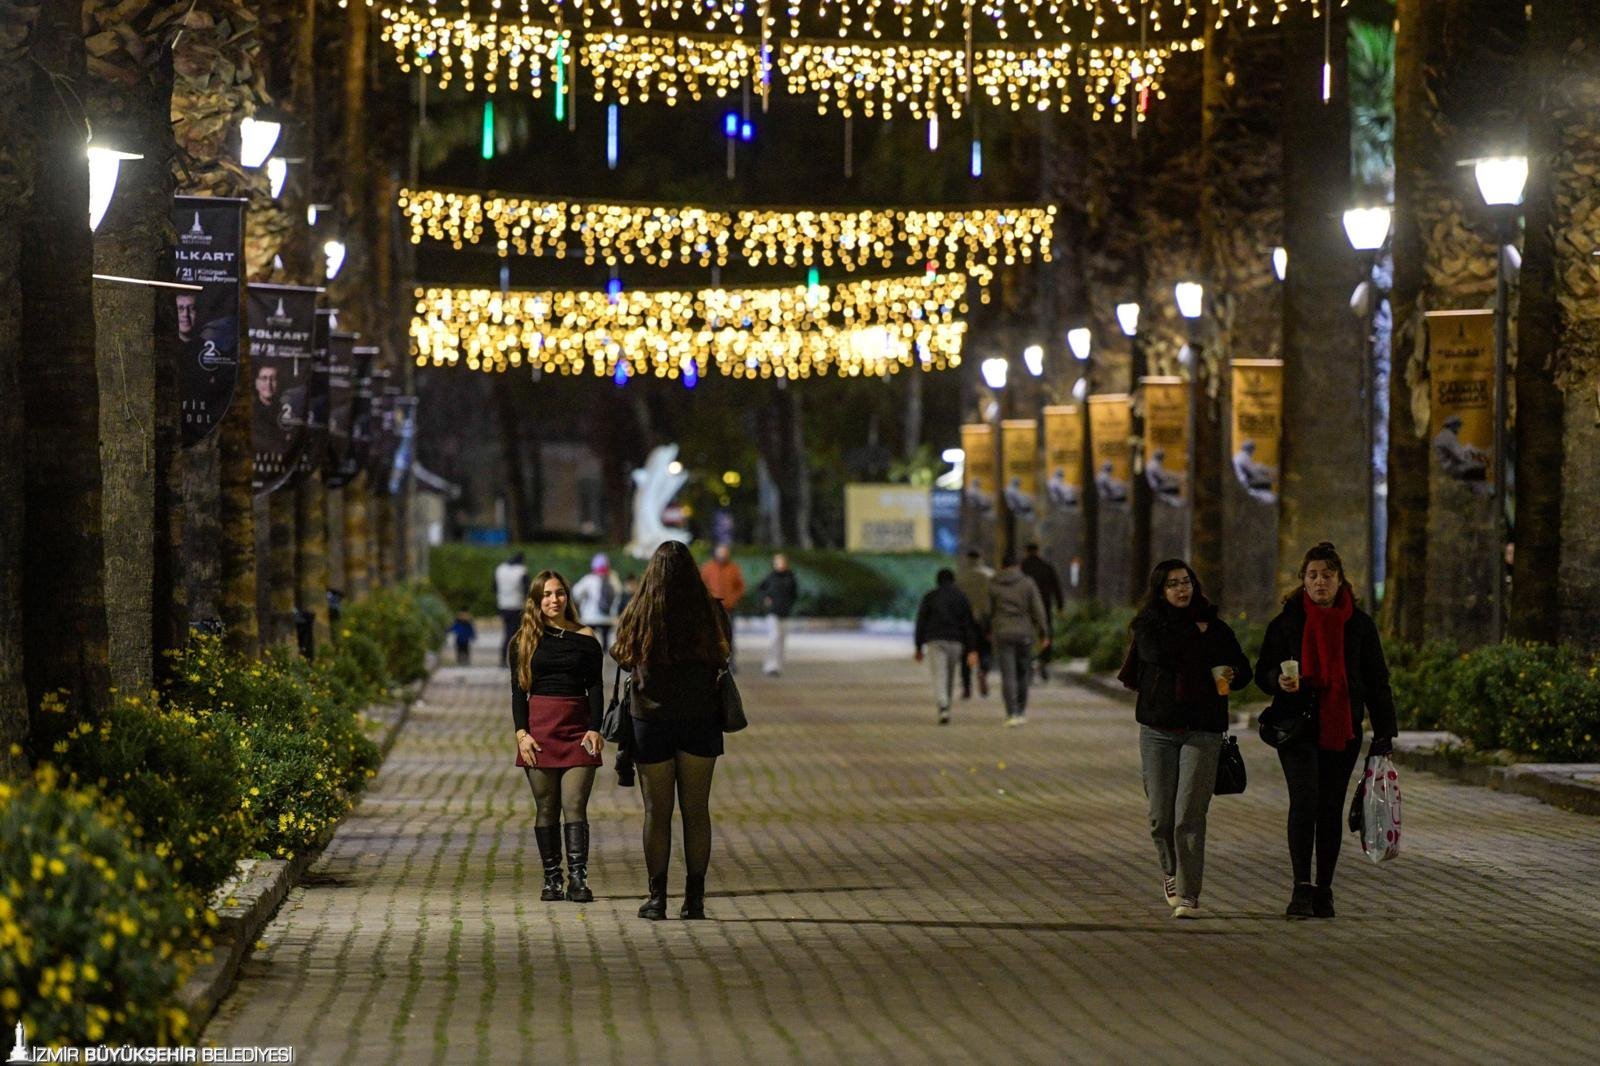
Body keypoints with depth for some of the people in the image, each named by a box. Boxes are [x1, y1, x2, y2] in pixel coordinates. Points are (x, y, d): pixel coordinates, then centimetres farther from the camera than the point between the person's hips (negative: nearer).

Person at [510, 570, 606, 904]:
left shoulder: (585, 638, 7)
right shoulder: (525, 640, 7)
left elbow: (596, 688, 6)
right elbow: (518, 690, 6)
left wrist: (594, 729, -6)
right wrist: (521, 732, -4)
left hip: (577, 728, -1)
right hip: (539, 727, 1)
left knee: (575, 806, -9)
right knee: (546, 808, 2)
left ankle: (578, 879, -12)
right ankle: (551, 879, 6)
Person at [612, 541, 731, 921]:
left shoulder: (639, 615, -8)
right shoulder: (711, 613, -5)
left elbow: (622, 658, 3)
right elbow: (723, 660, 6)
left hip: (652, 721, -1)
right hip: (701, 720, 1)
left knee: (656, 811, 5)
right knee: (696, 810, 8)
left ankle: (657, 897, 3)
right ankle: (694, 898, 8)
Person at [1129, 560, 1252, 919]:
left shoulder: (1214, 626, 10)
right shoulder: (1148, 625, 6)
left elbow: (1243, 670, 17)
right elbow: (1161, 654, -14)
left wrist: (1231, 675, -6)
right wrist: (1197, 635, -3)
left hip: (1202, 731, -1)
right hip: (1158, 729, 1)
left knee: (1190, 814, -11)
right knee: (1162, 815, 4)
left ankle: (1189, 895, -11)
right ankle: (1171, 873, 32)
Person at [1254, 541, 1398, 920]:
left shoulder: (1359, 624, 6)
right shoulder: (1286, 622, 3)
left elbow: (1377, 681, 10)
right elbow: (1263, 673, 7)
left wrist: (1384, 732, 4)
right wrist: (1280, 681, -17)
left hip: (1343, 730, 2)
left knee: (1331, 808, 6)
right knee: (1305, 800, -17)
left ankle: (1323, 891, 15)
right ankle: (1302, 888, -17)